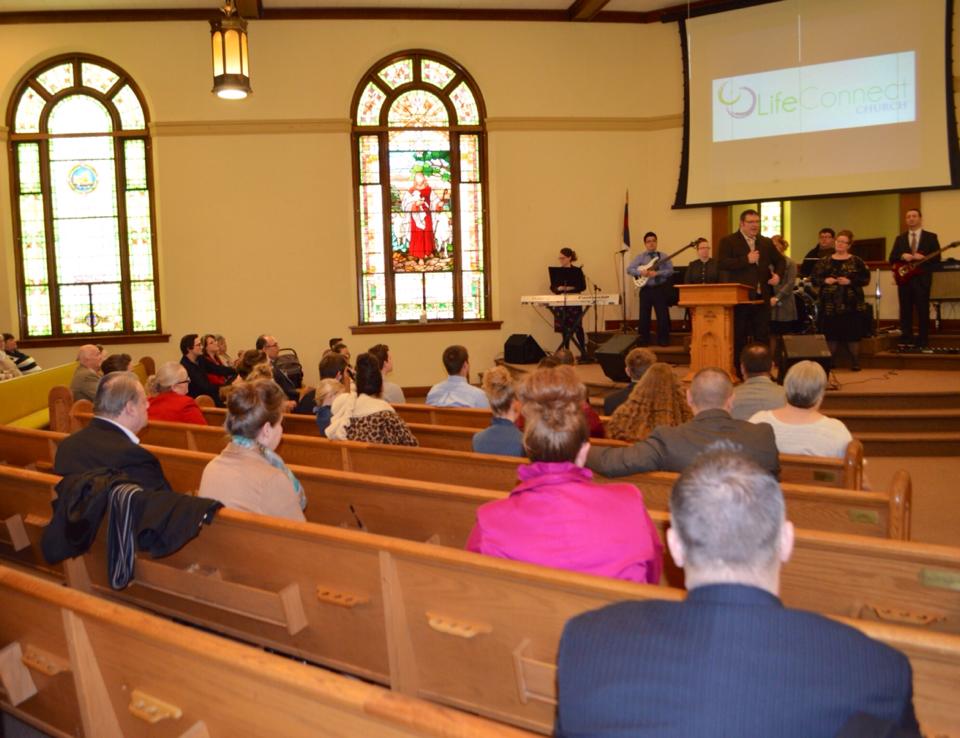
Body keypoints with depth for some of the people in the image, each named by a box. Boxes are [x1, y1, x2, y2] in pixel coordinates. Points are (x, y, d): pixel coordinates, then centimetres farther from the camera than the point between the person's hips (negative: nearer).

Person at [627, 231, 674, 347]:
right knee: (644, 316, 4)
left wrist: (657, 273, -18)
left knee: (663, 315, 0)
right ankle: (643, 340, 14)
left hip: (660, 289, 0)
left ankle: (663, 340, 10)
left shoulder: (663, 257, 5)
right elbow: (629, 269, 0)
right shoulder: (641, 257, 6)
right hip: (646, 289, 1)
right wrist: (641, 272, -16)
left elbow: (670, 270, -5)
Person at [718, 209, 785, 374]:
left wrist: (778, 274, 5)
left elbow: (780, 260, 25)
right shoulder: (728, 241, -1)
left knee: (763, 335, 6)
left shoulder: (766, 242, 16)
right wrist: (746, 260, -18)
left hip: (762, 295, 5)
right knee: (739, 336, 1)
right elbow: (722, 263, -14)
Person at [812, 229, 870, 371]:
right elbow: (814, 278, 8)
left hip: (852, 304, -2)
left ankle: (855, 362, 10)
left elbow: (866, 279, -2)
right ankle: (830, 362, 16)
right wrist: (825, 281, -11)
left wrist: (850, 281, -16)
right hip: (830, 304, 2)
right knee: (831, 334, 5)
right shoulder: (824, 261, 9)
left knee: (853, 334, 0)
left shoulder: (856, 261, 1)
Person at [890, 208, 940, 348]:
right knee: (905, 311, 4)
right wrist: (902, 256, -12)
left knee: (923, 311, -3)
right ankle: (906, 340, 9)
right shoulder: (900, 239, 14)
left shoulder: (931, 237, 6)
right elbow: (892, 258, 7)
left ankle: (922, 341, 2)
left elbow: (937, 258, -1)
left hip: (922, 279, -2)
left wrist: (923, 257, -18)